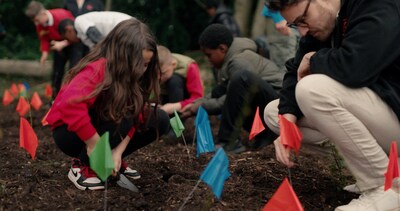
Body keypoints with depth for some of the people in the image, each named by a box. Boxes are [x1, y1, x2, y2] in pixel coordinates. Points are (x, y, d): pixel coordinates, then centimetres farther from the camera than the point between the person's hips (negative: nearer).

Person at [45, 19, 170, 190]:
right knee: (122, 117, -34)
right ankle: (81, 166, -15)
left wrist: (118, 151, -25)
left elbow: (136, 115, -12)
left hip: (104, 125, 7)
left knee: (160, 120, -7)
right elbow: (70, 105, -47)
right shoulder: (97, 70, -31)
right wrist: (96, 146, -39)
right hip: (69, 132, -7)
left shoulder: (130, 74, -9)